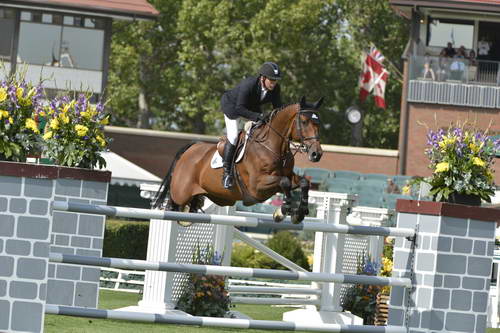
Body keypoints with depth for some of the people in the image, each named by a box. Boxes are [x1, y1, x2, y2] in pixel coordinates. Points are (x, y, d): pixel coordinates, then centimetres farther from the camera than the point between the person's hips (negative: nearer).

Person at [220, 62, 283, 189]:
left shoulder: (275, 89, -20)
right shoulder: (248, 85, -38)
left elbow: (278, 108, -9)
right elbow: (239, 109, -37)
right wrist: (258, 116, -47)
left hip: (252, 108, 7)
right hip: (232, 106, -7)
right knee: (233, 137, -20)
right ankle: (226, 173, -13)